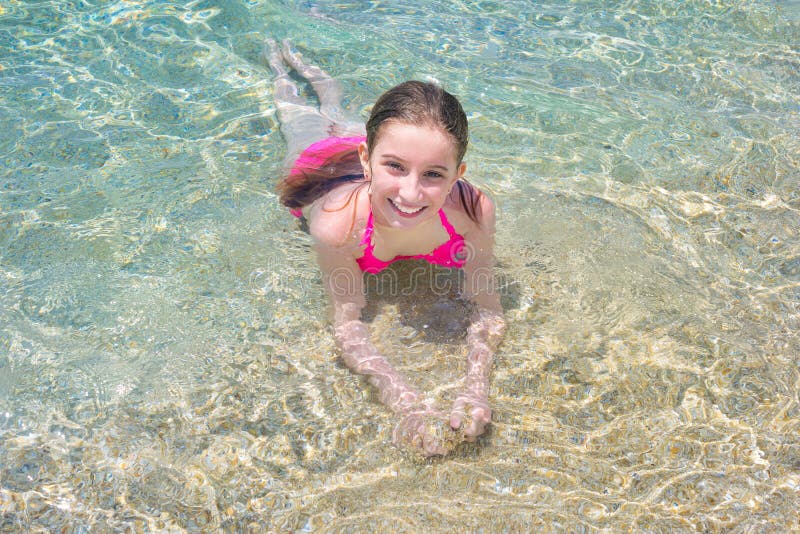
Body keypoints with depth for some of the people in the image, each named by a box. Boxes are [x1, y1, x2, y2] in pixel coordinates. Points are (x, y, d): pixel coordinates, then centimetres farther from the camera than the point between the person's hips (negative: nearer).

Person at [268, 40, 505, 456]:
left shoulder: (474, 211, -48)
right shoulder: (337, 224, -53)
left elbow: (487, 306, -34)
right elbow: (348, 324, -41)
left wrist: (475, 390, -52)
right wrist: (404, 402, -58)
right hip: (320, 166, -2)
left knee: (335, 114, 37)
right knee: (297, 116, 35)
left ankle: (301, 62, 65)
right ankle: (279, 62, 64)